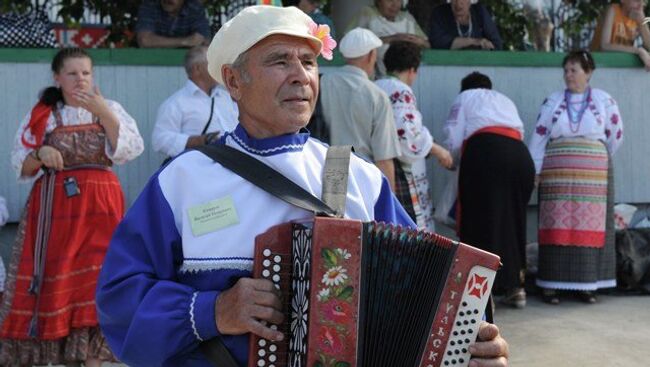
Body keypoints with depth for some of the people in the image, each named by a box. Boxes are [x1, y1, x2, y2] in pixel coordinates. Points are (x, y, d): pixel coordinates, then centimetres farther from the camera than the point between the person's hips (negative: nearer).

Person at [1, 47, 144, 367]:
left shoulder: (110, 109, 6)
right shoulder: (42, 114, 4)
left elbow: (131, 150, -9)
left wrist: (104, 112, -17)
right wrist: (39, 153, -15)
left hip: (100, 205, 0)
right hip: (54, 206, 0)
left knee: (95, 279, -1)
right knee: (53, 278, -2)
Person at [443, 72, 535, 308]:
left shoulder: (465, 97, 22)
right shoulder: (505, 100, 36)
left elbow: (454, 140, 8)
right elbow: (520, 131, 20)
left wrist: (454, 161, 28)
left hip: (485, 150, -5)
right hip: (520, 155, 5)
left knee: (481, 221, -3)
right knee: (512, 220, 13)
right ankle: (515, 287, 16)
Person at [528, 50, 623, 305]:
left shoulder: (604, 101, 5)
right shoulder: (552, 102, 7)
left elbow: (616, 135, 12)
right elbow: (538, 137, 4)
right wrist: (534, 171, -4)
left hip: (593, 176, 0)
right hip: (557, 176, 0)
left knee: (589, 227, 1)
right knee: (557, 227, -1)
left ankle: (587, 285, 7)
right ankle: (550, 285, 2)